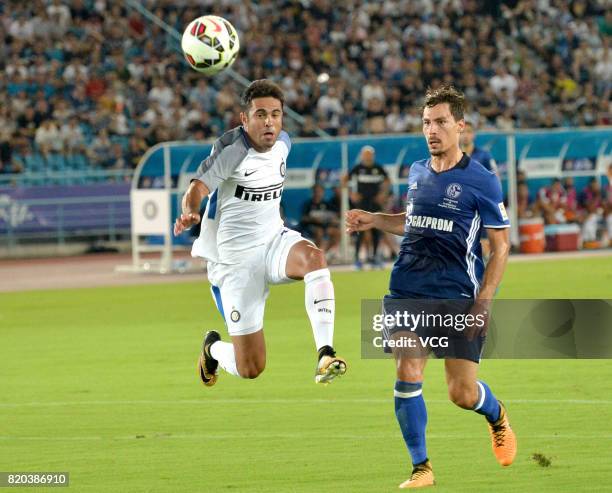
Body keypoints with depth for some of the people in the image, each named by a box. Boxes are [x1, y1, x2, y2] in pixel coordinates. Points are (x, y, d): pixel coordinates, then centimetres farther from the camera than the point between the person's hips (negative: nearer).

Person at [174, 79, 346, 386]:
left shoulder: (282, 142, 2)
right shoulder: (232, 148, -18)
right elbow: (197, 189, -28)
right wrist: (190, 213, -48)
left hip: (273, 240, 5)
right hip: (236, 257, -5)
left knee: (314, 258, -34)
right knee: (250, 369, -5)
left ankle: (325, 355, -36)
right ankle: (213, 348, 33)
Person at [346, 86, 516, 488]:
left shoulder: (481, 182, -6)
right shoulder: (417, 173, 10)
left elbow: (501, 246, -4)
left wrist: (483, 303, -12)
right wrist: (373, 220, 12)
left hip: (458, 297, -4)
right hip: (408, 291, 4)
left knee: (463, 394, -3)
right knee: (407, 376, -11)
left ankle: (497, 416, 34)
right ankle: (421, 468, 3)